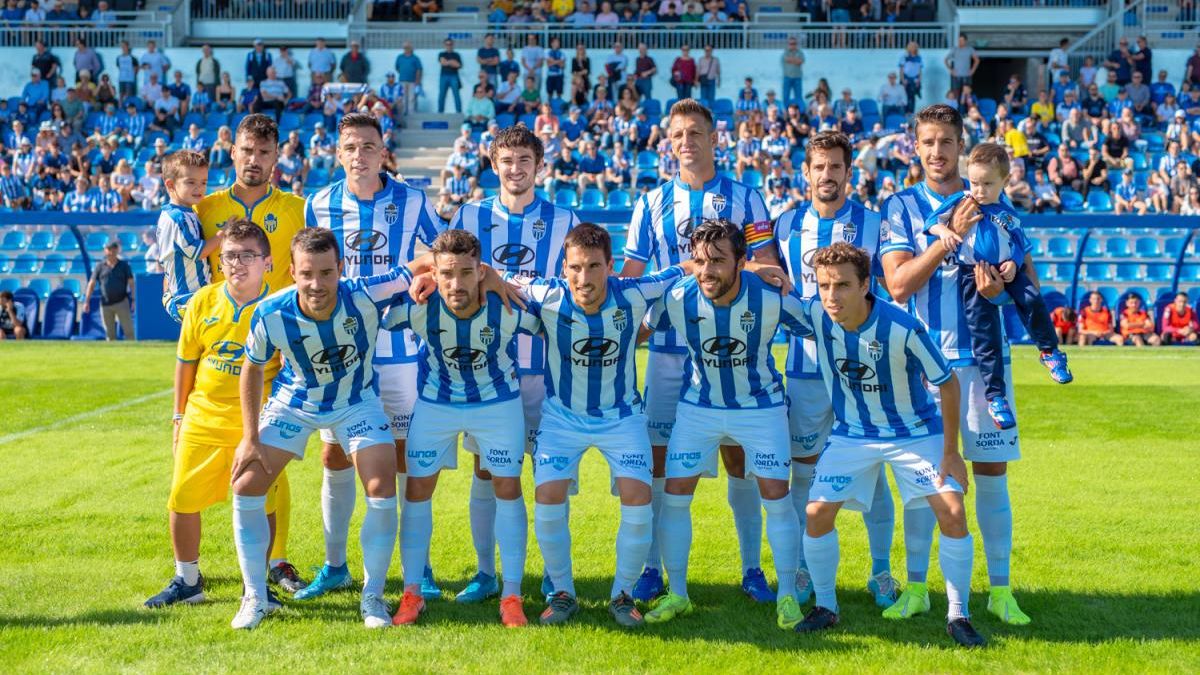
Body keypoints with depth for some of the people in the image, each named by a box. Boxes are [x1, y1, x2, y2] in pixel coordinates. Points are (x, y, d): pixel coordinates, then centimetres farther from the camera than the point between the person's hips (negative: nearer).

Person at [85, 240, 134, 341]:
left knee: (128, 330, -6)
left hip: (121, 302, -1)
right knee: (110, 333, 6)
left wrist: (134, 300, -8)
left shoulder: (124, 266, 5)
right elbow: (91, 284, 6)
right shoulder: (100, 266, 6)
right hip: (105, 304, 1)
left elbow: (131, 283, 2)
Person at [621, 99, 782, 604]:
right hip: (668, 348, 1)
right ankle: (651, 568, 11)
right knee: (659, 455, 1)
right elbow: (630, 275, 10)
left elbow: (766, 269, 2)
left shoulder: (743, 198, 5)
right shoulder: (653, 203, 10)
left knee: (739, 457, 3)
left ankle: (752, 568, 13)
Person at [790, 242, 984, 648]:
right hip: (852, 433, 3)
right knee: (817, 513, -9)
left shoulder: (902, 328, -29)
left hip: (915, 432, -3)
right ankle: (825, 607, 13)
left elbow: (947, 384, -17)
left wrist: (951, 453, -14)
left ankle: (958, 616, 2)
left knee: (952, 514, -15)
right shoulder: (815, 315, -18)